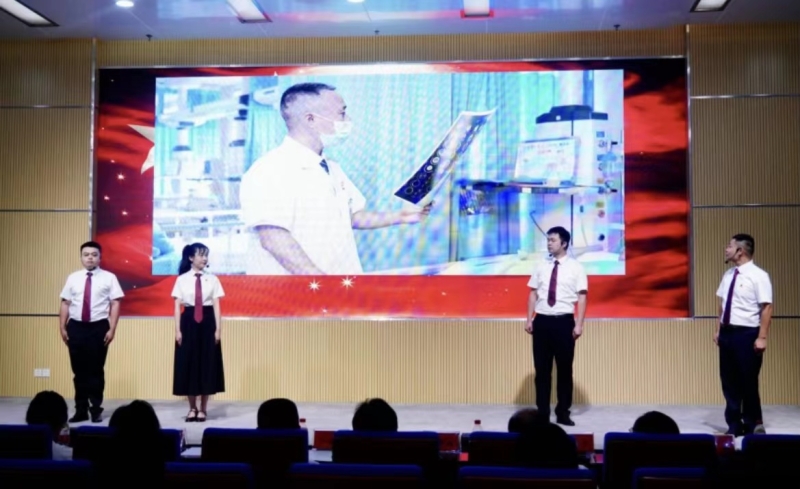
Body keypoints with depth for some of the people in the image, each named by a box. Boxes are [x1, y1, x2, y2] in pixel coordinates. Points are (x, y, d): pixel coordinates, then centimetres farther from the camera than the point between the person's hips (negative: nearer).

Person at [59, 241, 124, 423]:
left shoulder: (109, 278, -1)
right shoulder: (73, 278, 9)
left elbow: (115, 304, -4)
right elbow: (65, 304, 10)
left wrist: (112, 329, -10)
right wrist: (63, 328, 4)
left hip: (99, 327, -3)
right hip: (76, 327, 3)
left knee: (96, 370, 4)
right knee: (79, 370, 9)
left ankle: (96, 410, 16)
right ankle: (81, 410, 19)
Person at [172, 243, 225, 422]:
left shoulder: (212, 279, 3)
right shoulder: (182, 279, 2)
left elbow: (216, 306, 1)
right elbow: (177, 306, 1)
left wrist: (218, 329, -4)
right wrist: (177, 330, -5)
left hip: (207, 323, 0)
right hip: (189, 322, 0)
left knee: (206, 364, 3)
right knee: (188, 364, 3)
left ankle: (203, 408, 15)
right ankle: (192, 408, 17)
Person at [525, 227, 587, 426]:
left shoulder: (575, 267, 0)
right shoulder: (541, 267, 8)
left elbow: (582, 297, -2)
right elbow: (533, 294, 10)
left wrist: (579, 324, -9)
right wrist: (529, 319, 3)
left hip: (564, 321, -2)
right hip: (542, 321, 3)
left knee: (565, 368, 6)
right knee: (542, 368, 6)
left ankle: (563, 413, 18)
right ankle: (542, 412, 15)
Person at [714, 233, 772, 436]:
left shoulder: (758, 276, -12)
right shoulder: (728, 275, 9)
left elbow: (766, 307, -15)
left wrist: (762, 337, -18)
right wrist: (718, 329, 14)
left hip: (747, 334, -7)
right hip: (727, 333, 7)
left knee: (748, 381, 4)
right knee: (729, 381, 11)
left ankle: (752, 424, 21)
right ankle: (734, 425, 23)